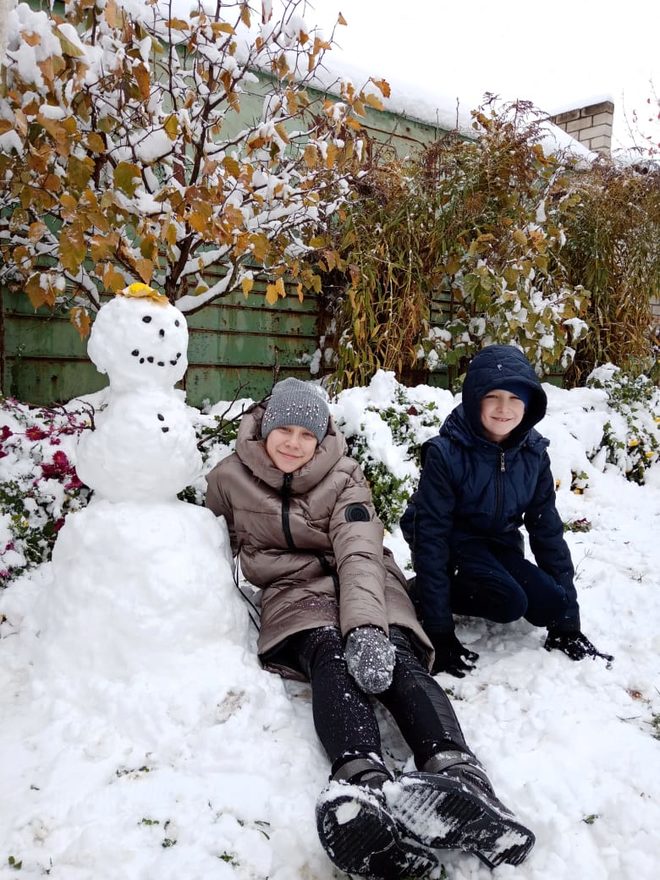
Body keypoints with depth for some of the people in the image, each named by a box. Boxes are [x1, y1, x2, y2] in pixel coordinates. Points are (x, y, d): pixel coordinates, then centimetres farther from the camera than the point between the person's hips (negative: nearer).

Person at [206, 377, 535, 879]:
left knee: (394, 657, -31)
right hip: (297, 591, 0)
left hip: (364, 587, 1)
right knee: (332, 655, -35)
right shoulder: (230, 479, 5)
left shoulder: (344, 476, 1)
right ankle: (364, 783, -62)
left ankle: (458, 774, -57)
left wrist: (366, 626, -31)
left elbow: (359, 553, -15)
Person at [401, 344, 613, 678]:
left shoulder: (533, 452, -9)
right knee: (509, 601, -27)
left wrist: (568, 622, -4)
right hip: (454, 543, -5)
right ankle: (420, 594, -6)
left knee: (550, 605, -15)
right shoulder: (445, 453, -24)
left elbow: (547, 528, -3)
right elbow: (430, 536, -23)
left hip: (499, 544, 5)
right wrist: (439, 632, -25)